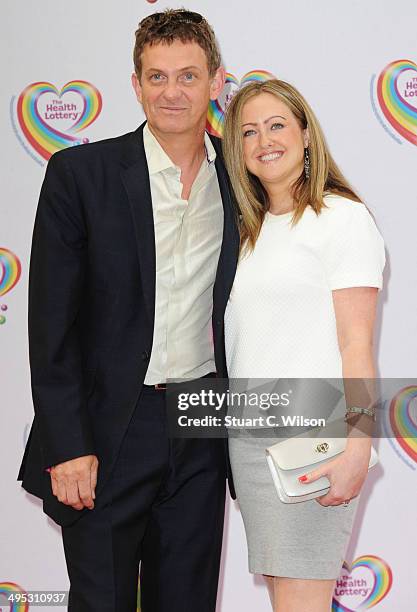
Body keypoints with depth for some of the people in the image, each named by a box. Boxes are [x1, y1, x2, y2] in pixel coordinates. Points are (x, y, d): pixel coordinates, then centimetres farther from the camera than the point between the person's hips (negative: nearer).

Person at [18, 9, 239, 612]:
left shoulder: (239, 178, 5)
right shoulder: (80, 172, -6)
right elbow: (51, 324, -8)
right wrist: (67, 448, -13)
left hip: (202, 429, 4)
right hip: (106, 433, -3)